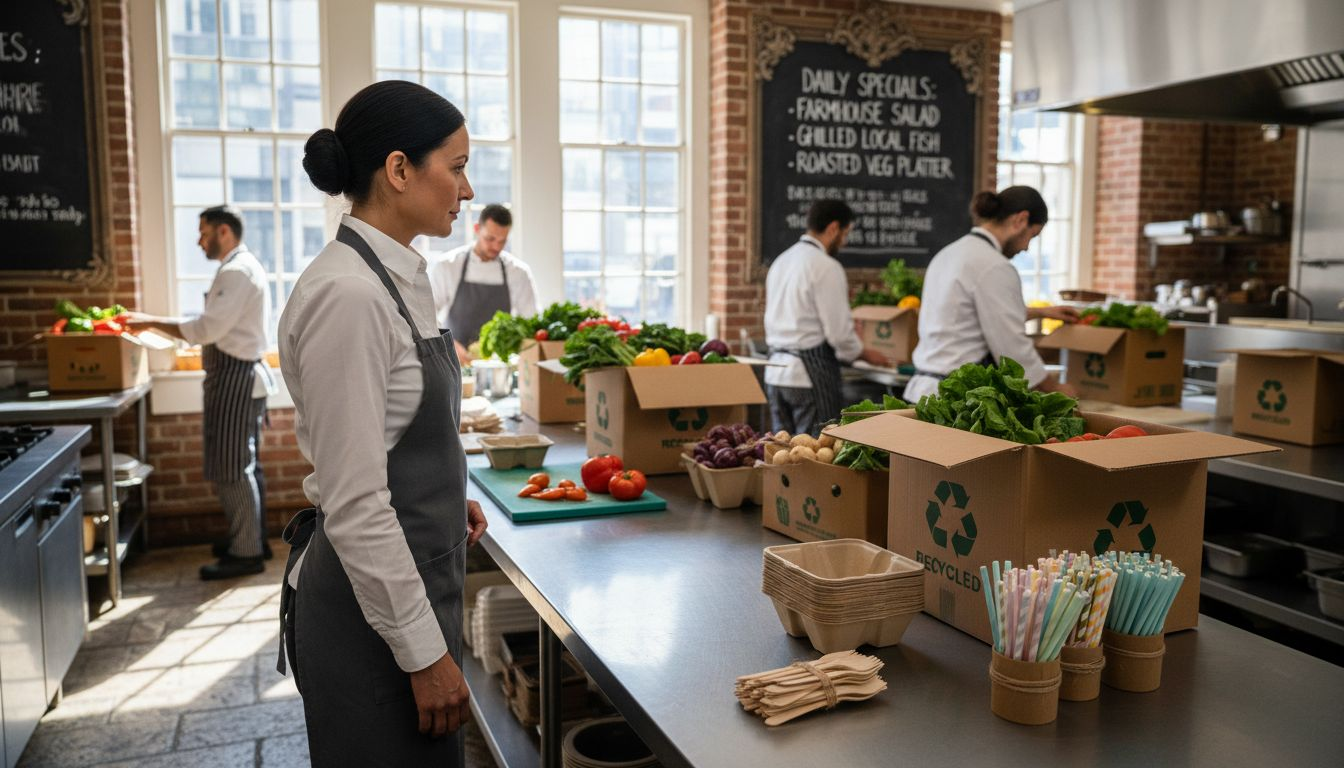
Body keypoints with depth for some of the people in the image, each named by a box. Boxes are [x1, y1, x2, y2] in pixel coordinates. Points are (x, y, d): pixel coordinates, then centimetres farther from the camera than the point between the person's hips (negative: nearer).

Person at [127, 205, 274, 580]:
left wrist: (153, 322, -13)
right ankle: (252, 538, 25)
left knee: (231, 468, -6)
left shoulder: (237, 271, -17)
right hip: (241, 376, 11)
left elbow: (208, 329, -22)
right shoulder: (242, 267, 17)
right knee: (244, 465, 16)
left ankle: (246, 553, 1)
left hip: (234, 378, -11)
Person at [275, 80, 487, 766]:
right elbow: (353, 503, -24)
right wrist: (424, 651, -19)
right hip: (374, 607, -9)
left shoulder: (397, 276, 6)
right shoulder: (347, 295, -23)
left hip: (414, 579, 9)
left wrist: (449, 497, 9)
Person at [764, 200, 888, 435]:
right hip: (811, 372, -8)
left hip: (776, 370, 8)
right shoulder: (826, 267, -13)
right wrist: (866, 355, 5)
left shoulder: (781, 261, 13)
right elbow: (838, 331, -13)